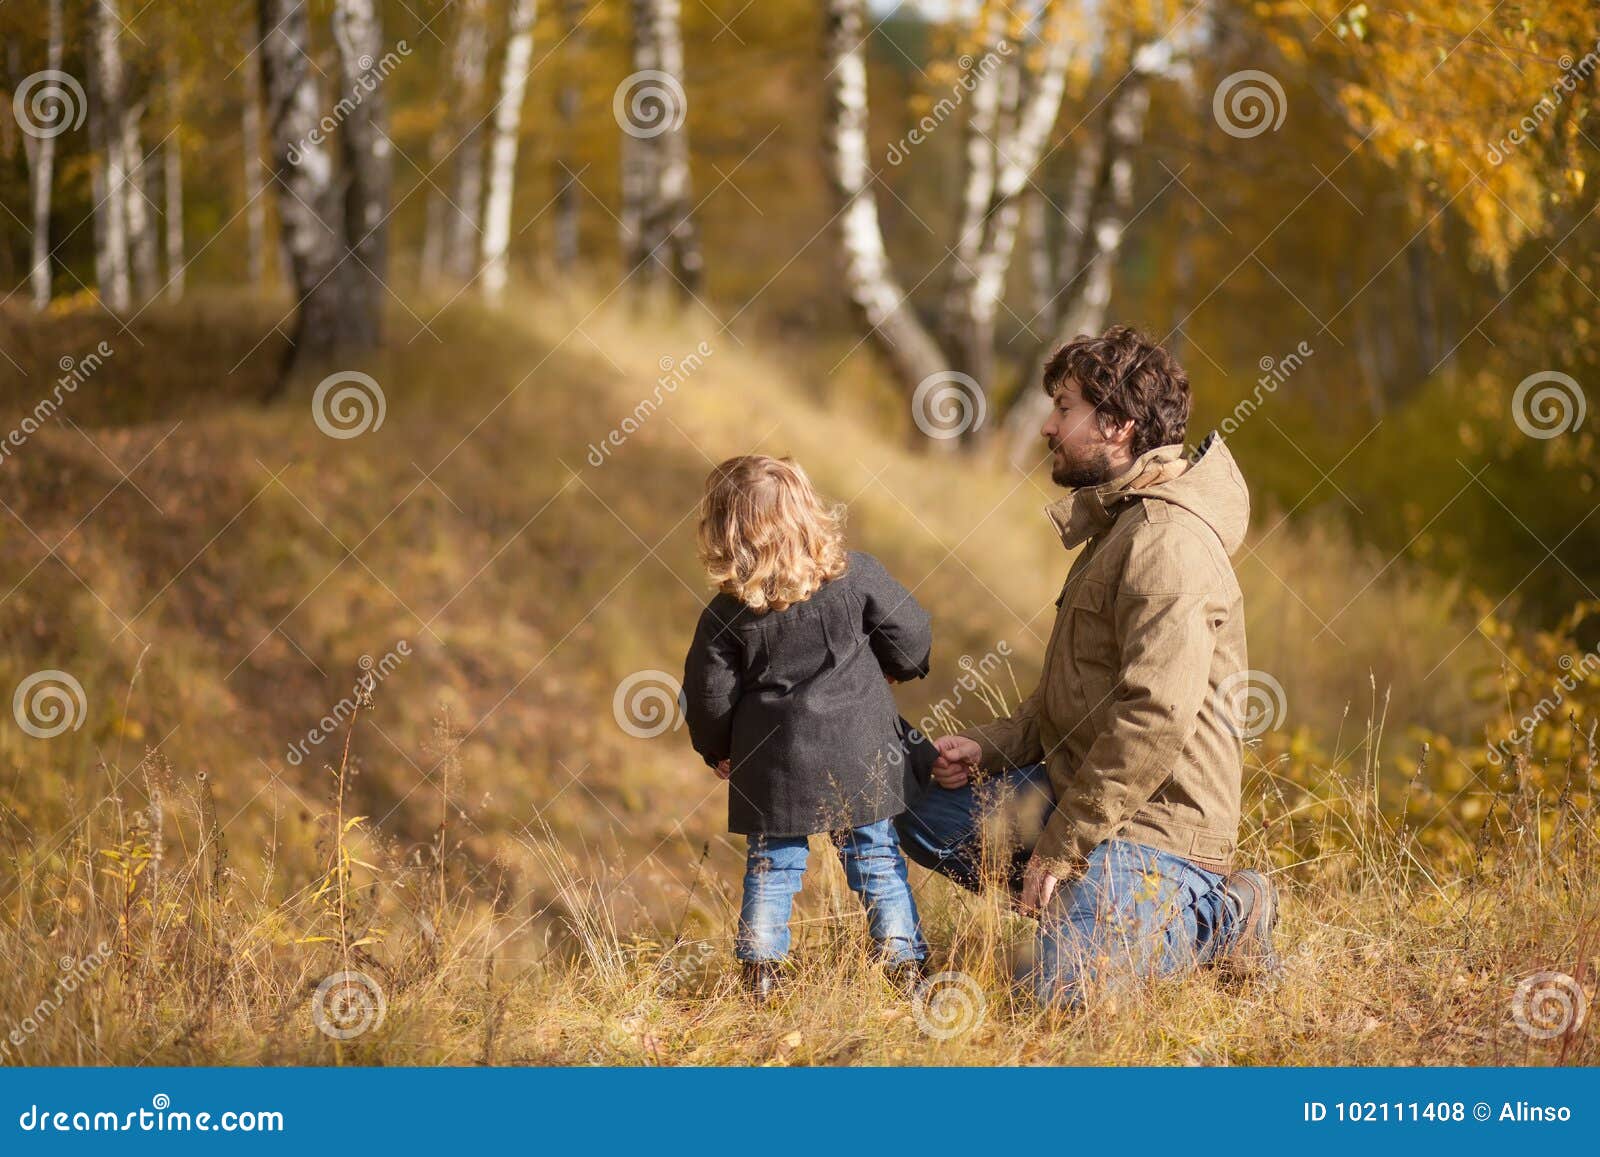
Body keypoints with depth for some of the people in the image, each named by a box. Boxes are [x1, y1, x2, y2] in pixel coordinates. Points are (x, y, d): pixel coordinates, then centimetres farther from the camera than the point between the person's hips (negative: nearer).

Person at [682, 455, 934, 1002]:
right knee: (877, 859, 12)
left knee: (772, 866, 13)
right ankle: (906, 965, 13)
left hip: (773, 761, 0)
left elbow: (709, 693, -3)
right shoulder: (856, 575, -9)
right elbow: (912, 638, -3)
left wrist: (717, 750, 15)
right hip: (860, 752, 0)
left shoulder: (727, 613, -9)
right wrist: (898, 668, 20)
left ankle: (761, 974, 11)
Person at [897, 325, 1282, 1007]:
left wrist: (1059, 848, -22)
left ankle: (1213, 919, 0)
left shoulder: (1168, 541, -19)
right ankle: (1088, 900, 4)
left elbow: (1156, 720, -26)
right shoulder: (1113, 523, 16)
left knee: (1066, 988, -24)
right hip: (1081, 790, 10)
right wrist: (990, 747, 6)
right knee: (922, 814, 6)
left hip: (1156, 822, -10)